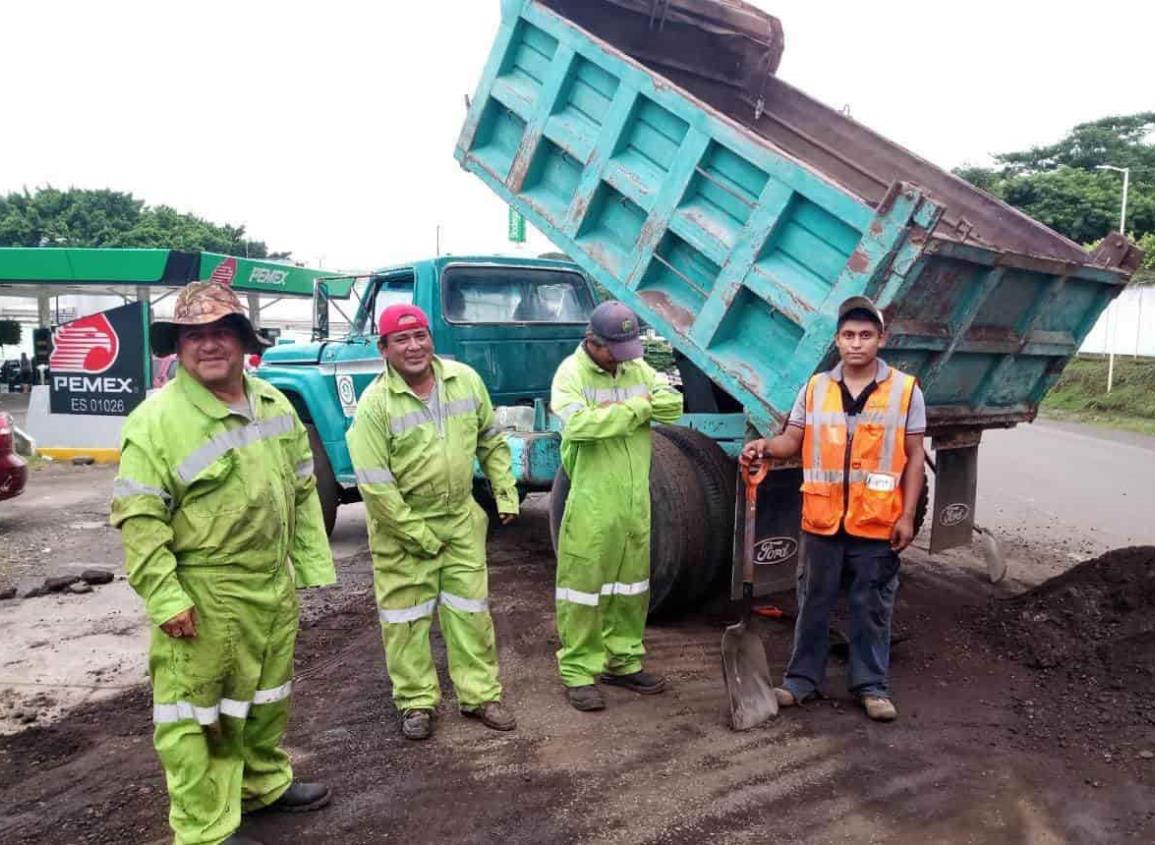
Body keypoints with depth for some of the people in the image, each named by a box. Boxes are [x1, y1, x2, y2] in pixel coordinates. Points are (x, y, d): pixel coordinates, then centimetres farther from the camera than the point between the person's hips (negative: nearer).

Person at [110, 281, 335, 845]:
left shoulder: (275, 404, 5)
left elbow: (302, 490, 12)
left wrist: (311, 564, 10)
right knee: (195, 711, 5)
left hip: (275, 585, 7)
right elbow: (138, 517, -17)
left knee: (267, 694, 23)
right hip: (203, 596, -6)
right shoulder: (156, 420, -15)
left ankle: (264, 782, 45)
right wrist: (165, 599, -20)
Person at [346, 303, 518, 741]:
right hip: (401, 528, -3)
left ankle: (479, 694, 24)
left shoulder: (465, 380, -3)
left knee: (470, 609, 10)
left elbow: (492, 442, 10)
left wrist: (505, 493, 7)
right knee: (406, 617, 7)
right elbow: (374, 483, -18)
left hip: (461, 519, 4)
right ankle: (416, 702, 23)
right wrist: (415, 533, -16)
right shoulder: (374, 404, -17)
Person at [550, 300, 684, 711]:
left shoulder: (637, 368, 9)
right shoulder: (571, 373, -9)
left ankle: (623, 661, 31)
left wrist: (618, 409, -15)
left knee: (631, 584, 16)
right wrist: (637, 407, -18)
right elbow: (578, 423, -27)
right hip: (591, 504, -6)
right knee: (584, 586, 1)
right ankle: (578, 672, 13)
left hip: (635, 501, 6)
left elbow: (673, 405, -3)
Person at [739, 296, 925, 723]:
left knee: (872, 609, 11)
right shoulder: (815, 387, 3)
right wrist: (765, 446, -16)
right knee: (813, 605, 13)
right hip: (821, 521, 2)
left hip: (878, 525, -2)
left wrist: (907, 516, -6)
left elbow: (914, 458, -1)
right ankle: (802, 678, 27)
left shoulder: (905, 390, -3)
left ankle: (871, 685, 26)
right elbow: (794, 440, 6)